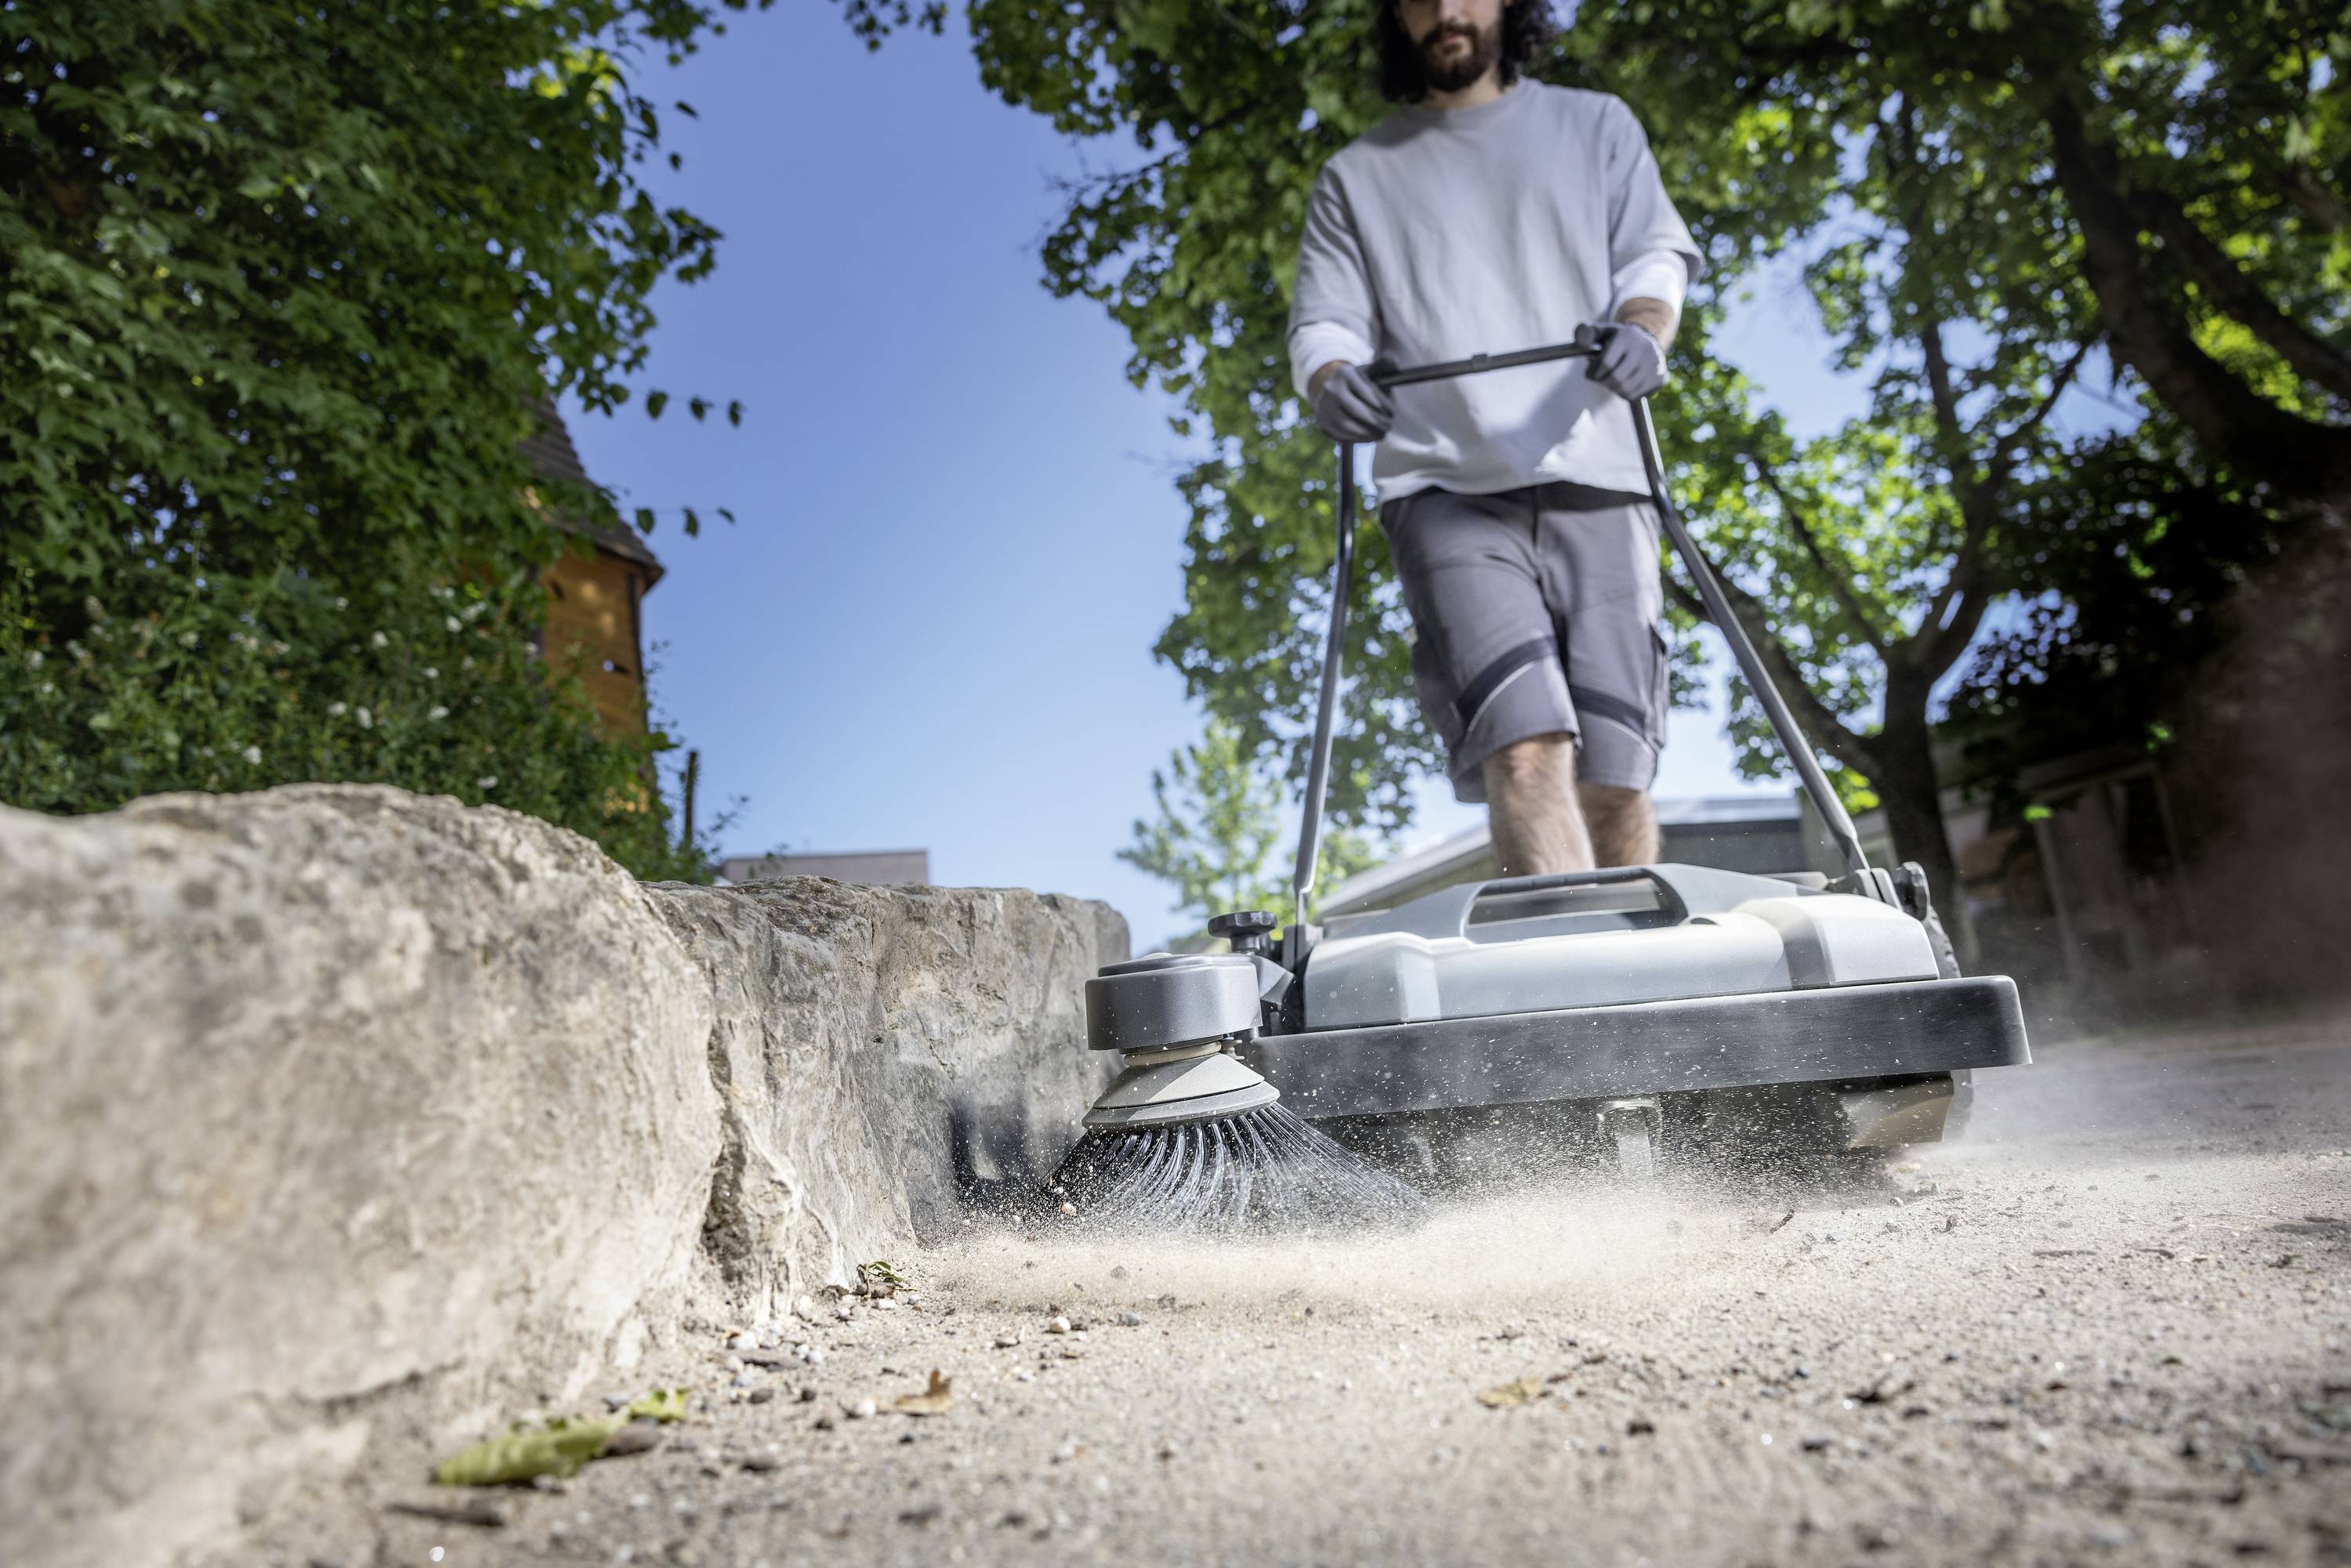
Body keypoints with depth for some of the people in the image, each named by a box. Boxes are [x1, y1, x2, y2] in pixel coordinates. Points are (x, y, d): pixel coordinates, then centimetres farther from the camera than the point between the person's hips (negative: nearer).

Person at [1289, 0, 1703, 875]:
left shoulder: (1596, 125, 26)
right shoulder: (1357, 175, 23)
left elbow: (1655, 257, 14)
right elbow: (1325, 325, 12)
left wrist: (1643, 329, -11)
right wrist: (1331, 379, -13)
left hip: (1591, 478, 1)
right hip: (1447, 488, -1)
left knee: (1615, 777, -7)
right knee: (1525, 751, -23)